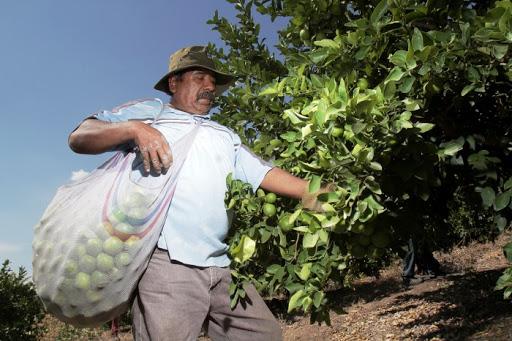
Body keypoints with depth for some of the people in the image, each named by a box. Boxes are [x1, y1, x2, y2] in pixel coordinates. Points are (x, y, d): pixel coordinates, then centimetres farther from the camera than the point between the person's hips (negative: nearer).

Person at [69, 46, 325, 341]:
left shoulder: (225, 136, 25)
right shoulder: (148, 112, 12)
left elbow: (265, 173, 13)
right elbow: (79, 138, 3)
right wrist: (134, 129, -16)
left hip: (222, 267, 5)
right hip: (167, 263, -5)